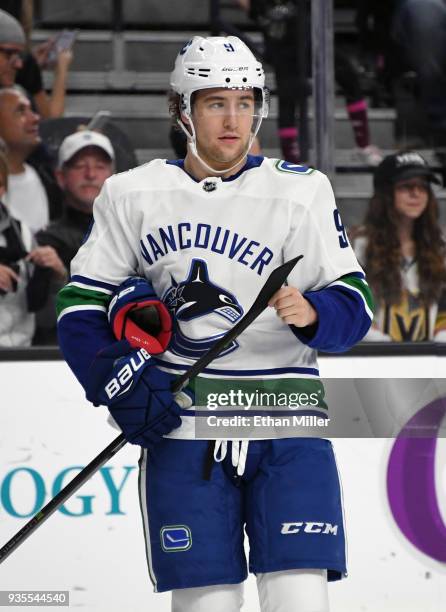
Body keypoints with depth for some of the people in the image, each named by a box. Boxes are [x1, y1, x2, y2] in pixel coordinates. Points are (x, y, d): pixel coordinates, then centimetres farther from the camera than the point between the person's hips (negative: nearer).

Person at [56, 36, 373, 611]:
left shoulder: (301, 192, 2)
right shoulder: (131, 195, 5)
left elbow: (353, 304, 1)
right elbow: (81, 305, 8)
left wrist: (311, 314, -22)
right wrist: (121, 386, -7)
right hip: (181, 427, 1)